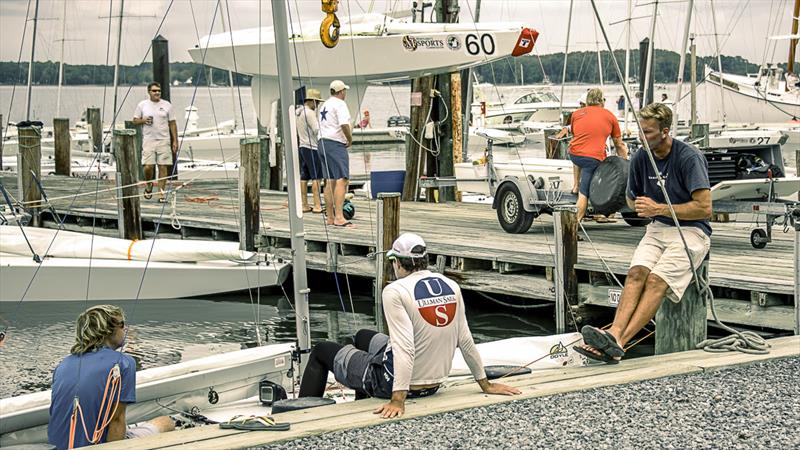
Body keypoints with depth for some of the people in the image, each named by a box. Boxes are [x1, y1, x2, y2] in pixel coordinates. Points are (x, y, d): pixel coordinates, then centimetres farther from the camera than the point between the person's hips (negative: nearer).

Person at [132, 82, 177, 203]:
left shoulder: (167, 105, 6)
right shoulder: (142, 105, 5)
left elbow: (172, 124, 7)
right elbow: (135, 120, 11)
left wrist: (175, 141, 2)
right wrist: (143, 120, -11)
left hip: (164, 140, 1)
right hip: (148, 140, -1)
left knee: (163, 167, -2)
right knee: (148, 166, -8)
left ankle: (161, 193, 3)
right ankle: (149, 186, 21)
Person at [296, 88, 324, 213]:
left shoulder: (298, 112, 14)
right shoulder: (309, 113, -15)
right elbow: (317, 130, -20)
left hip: (301, 146, 9)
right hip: (311, 147, -9)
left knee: (304, 177, 9)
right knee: (316, 177, -9)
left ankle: (304, 205, 10)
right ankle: (317, 206, -13)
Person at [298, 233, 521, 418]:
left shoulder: (396, 291, -21)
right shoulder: (451, 287, -4)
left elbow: (405, 348, -29)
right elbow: (465, 341, 0)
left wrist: (398, 400, -31)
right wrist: (485, 385, 10)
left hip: (392, 382, -7)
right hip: (434, 384, 7)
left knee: (321, 351, 16)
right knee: (362, 336, 34)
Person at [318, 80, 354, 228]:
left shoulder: (325, 105, 20)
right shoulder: (339, 104, -9)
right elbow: (344, 124, -22)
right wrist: (350, 139, -8)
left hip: (323, 142, 10)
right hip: (336, 144, -10)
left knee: (330, 181, 12)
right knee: (342, 179, -15)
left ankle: (330, 217, 13)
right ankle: (339, 217, -25)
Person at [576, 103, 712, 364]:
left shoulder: (689, 157, -14)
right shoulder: (640, 159, 5)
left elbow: (704, 207, -17)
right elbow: (631, 199, 24)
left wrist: (659, 208, -15)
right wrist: (642, 208, 3)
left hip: (691, 232, -6)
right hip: (658, 229, 6)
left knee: (657, 280, -26)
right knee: (637, 272, -23)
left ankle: (618, 343, -40)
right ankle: (614, 334, -42)